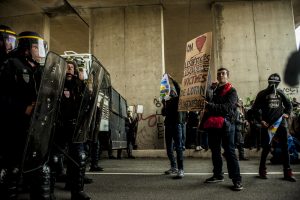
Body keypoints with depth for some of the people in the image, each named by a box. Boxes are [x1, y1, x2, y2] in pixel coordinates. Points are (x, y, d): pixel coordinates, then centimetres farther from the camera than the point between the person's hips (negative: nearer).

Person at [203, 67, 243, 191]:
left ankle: (237, 180, -3)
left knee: (229, 151, -7)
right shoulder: (213, 90, 20)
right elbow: (207, 101, 8)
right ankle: (218, 175, 25)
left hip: (225, 124, -6)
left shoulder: (232, 91, 2)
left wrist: (210, 105, -24)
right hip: (212, 124, 6)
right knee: (215, 151, 12)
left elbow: (227, 108, -14)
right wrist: (210, 90, -4)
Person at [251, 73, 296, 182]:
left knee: (285, 147, 3)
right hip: (267, 124, -3)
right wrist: (261, 120, -7)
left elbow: (289, 104, 23)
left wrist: (287, 113, 6)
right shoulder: (262, 94, 1)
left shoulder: (280, 93, 11)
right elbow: (255, 109, 1)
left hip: (281, 123, 4)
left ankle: (287, 172, 10)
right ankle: (262, 170, 15)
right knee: (267, 147, -1)